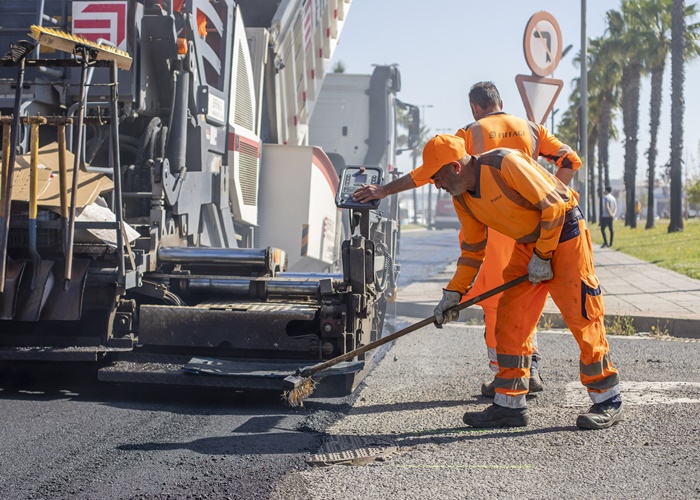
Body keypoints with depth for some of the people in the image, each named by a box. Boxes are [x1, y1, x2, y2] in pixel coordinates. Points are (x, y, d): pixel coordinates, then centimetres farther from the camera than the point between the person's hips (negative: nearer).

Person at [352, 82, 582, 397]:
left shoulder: (472, 133, -1)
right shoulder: (530, 129, 11)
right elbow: (570, 160, 7)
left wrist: (385, 190, -2)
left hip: (493, 227, -4)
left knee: (495, 302, 5)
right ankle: (530, 369, 14)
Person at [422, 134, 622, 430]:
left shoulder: (505, 164, -25)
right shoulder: (462, 198, 0)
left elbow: (553, 206, -21)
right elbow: (472, 248, 11)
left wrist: (542, 256, -17)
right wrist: (454, 293, 6)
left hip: (564, 232, -8)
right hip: (527, 243, 8)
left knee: (582, 318, -7)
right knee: (510, 320, 0)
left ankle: (608, 401, 4)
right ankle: (510, 405, 6)